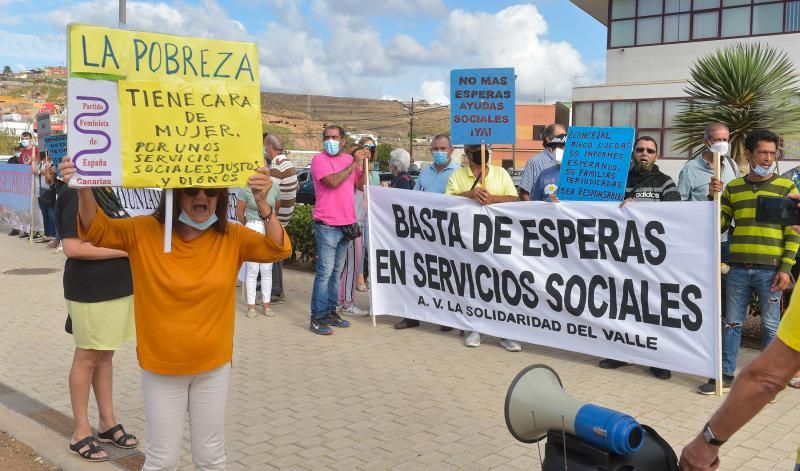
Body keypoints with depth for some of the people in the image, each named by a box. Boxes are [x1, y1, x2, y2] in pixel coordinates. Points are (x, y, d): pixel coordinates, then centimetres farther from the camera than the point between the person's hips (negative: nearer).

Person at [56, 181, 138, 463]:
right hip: (90, 291, -8)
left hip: (115, 288, 8)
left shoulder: (105, 191, 10)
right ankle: (80, 433, 17)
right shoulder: (78, 195, -17)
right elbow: (72, 247, -24)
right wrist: (124, 249, -21)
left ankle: (107, 422, 27)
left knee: (105, 355, 16)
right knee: (87, 358, 3)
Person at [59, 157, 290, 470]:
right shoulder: (145, 232, -10)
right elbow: (96, 230, -15)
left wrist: (262, 204, -34)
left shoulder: (231, 237, -8)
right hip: (161, 367, -1)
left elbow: (279, 250, -18)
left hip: (213, 366, 1)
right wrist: (84, 188, -34)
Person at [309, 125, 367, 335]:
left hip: (347, 224, 7)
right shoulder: (319, 159, -6)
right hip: (327, 225, -7)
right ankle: (317, 318, -4)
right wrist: (354, 164, -13)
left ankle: (331, 312, 21)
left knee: (337, 271, 12)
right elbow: (333, 181, -21)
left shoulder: (349, 159, 13)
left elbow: (362, 186, 13)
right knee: (325, 272, -8)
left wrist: (364, 166, 0)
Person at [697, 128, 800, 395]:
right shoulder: (733, 187, 10)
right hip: (738, 268, 2)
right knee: (732, 323, 8)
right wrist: (713, 198, -7)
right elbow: (719, 225, 8)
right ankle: (726, 375, 17)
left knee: (770, 325, 6)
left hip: (770, 270, -2)